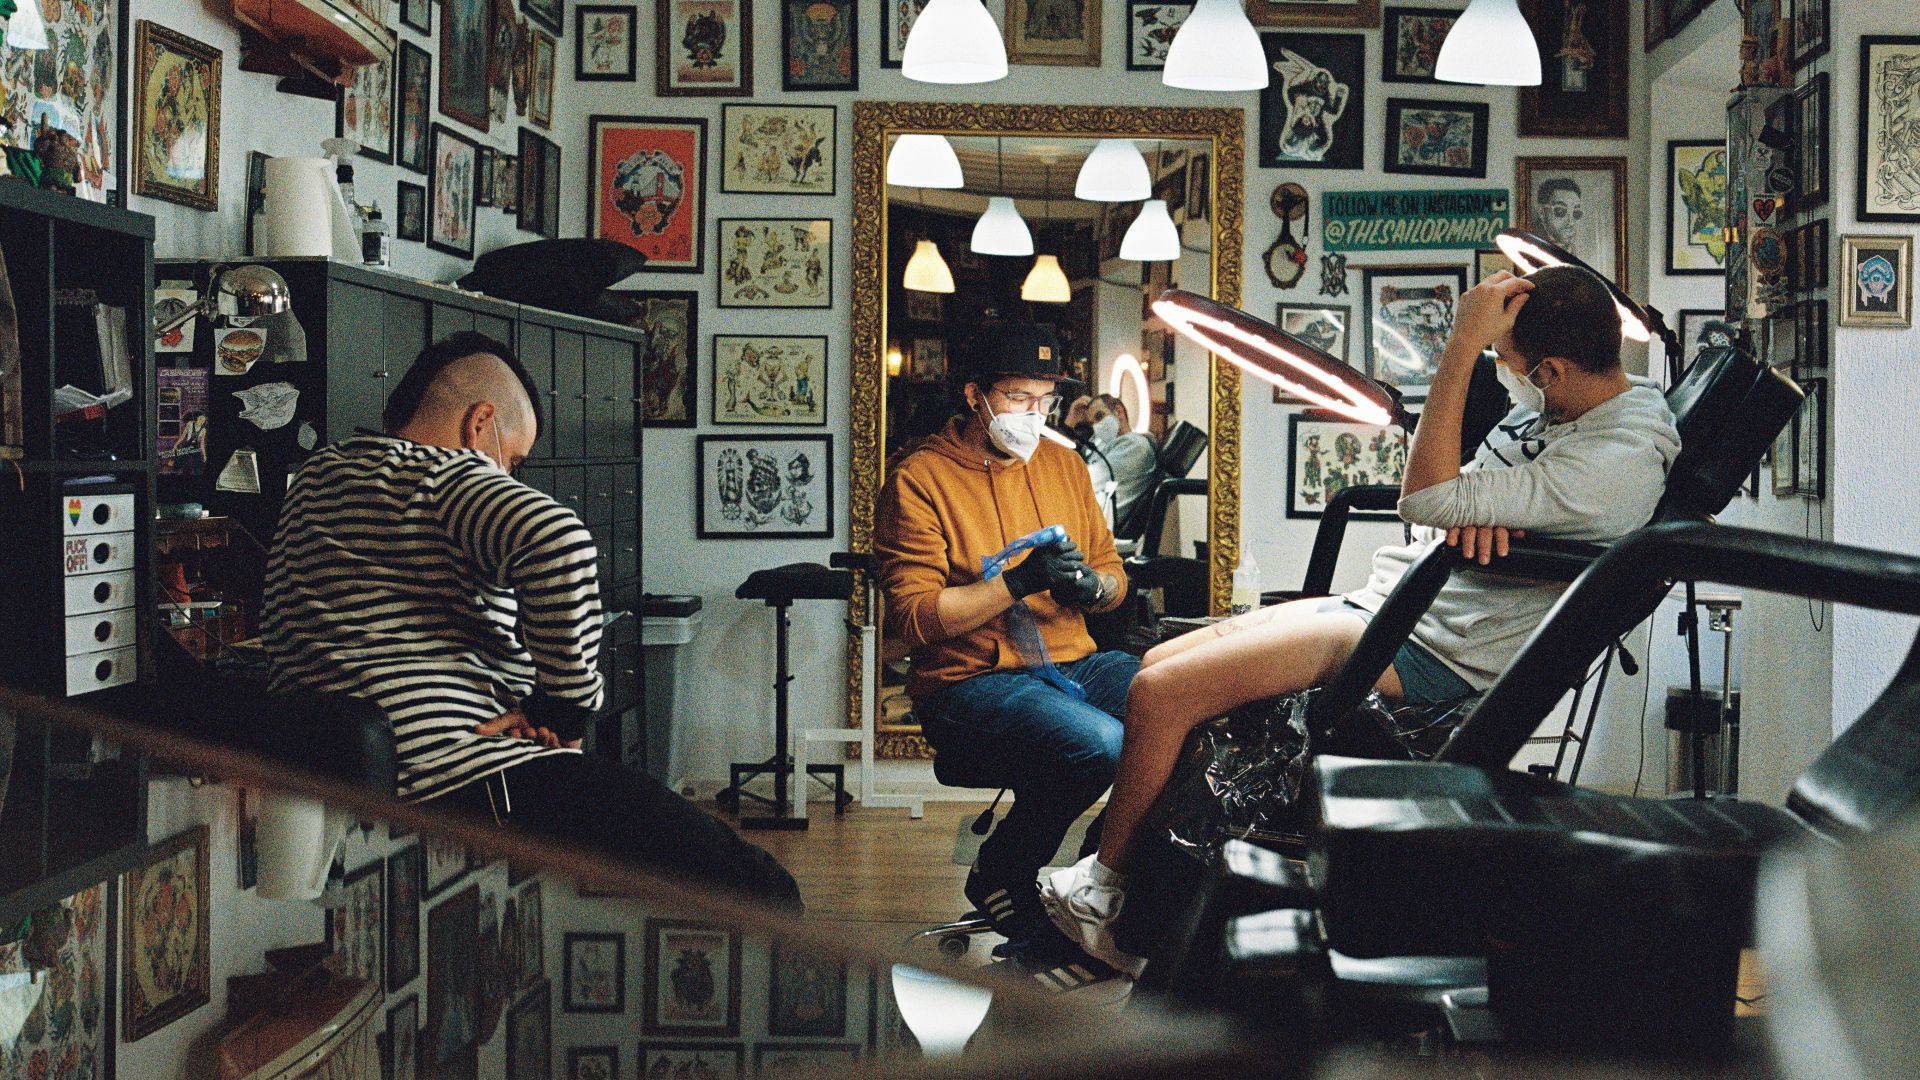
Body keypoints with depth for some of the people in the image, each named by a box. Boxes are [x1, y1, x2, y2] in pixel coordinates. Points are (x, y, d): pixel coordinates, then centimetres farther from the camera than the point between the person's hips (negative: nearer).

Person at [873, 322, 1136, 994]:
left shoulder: (1064, 466, 17)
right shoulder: (920, 480, -2)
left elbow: (1115, 580, 20)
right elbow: (913, 617, -11)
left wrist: (1091, 584, -5)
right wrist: (1019, 581, -19)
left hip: (1075, 663, 7)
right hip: (971, 681, -7)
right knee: (1102, 746, -34)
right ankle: (1004, 875, -3)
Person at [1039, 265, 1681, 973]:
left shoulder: (1619, 462, -23)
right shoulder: (1561, 397, 7)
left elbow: (1425, 497, -27)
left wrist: (1464, 343, -26)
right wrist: (1471, 502, -11)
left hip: (1427, 651, -11)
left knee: (1162, 694, -15)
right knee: (1157, 668, 7)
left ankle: (1103, 888, 6)